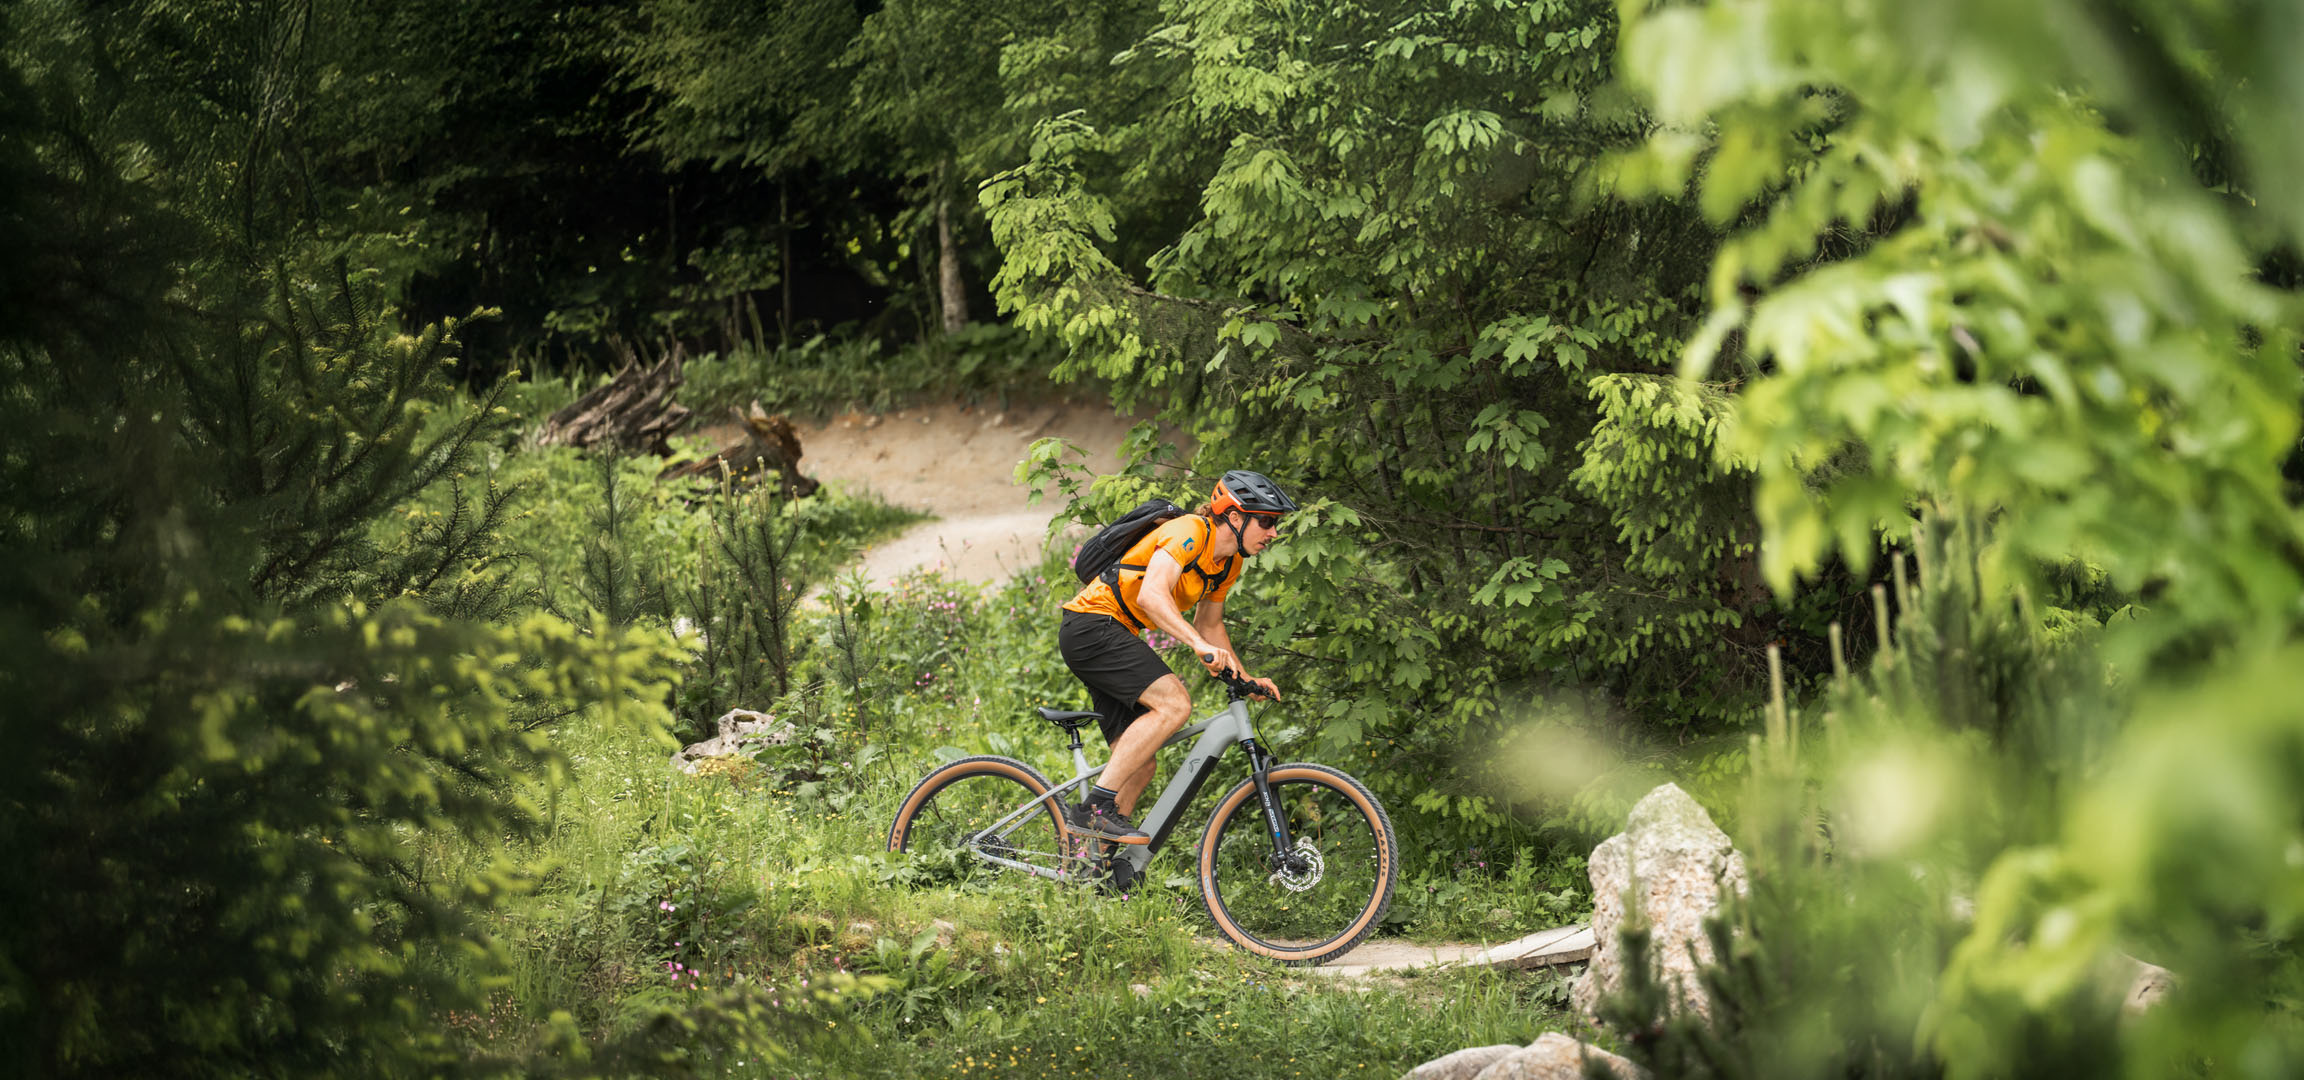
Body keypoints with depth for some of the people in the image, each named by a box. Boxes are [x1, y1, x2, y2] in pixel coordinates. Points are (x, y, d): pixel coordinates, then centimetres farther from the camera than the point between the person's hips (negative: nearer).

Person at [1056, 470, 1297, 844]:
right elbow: (1151, 595, -34)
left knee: (1140, 765, 5)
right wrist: (1200, 645, -45)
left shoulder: (1230, 561, 10)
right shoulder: (1189, 533, -19)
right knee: (1174, 704, -27)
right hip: (1091, 626, -10)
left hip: (1112, 636, 10)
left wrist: (1247, 680, 13)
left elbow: (1209, 623, 23)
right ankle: (1096, 807, -27)